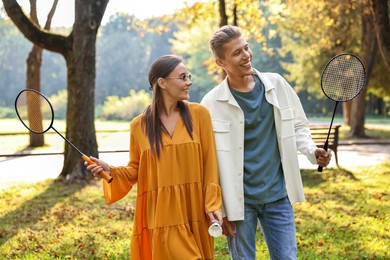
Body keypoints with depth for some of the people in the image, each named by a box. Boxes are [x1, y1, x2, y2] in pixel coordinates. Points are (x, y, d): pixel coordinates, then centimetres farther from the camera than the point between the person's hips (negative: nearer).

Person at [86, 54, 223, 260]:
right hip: (161, 216, -1)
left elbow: (209, 163, 0)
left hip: (194, 213, 1)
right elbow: (136, 169, 10)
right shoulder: (139, 125, 0)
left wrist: (212, 204, -6)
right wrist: (111, 171, -9)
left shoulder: (199, 114, 0)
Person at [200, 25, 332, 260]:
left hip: (278, 196, 3)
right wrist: (219, 210, -7)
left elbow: (298, 127, 13)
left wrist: (312, 151, -7)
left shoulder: (277, 84, 0)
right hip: (239, 201, -2)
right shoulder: (212, 104, -9)